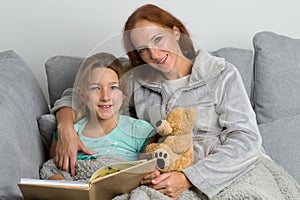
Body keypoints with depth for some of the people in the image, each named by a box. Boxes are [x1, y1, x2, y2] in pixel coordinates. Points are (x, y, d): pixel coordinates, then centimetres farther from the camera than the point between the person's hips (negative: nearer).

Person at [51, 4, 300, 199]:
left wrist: (188, 178, -19)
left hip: (233, 169, -2)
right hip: (173, 176, 3)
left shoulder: (222, 74, 2)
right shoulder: (136, 82, 12)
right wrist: (65, 128, -5)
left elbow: (246, 139, -7)